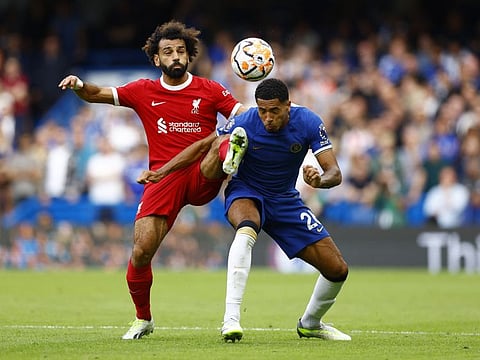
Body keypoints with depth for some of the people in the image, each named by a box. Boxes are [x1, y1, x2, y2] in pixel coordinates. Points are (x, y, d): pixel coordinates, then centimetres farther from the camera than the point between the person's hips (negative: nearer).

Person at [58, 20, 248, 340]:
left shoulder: (209, 90, 9)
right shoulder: (144, 92, 13)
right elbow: (97, 94, 15)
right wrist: (79, 85, -7)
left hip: (202, 177, -1)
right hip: (163, 178, 1)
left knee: (226, 142, -31)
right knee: (142, 250, -9)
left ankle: (232, 161, -67)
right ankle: (143, 319, 11)